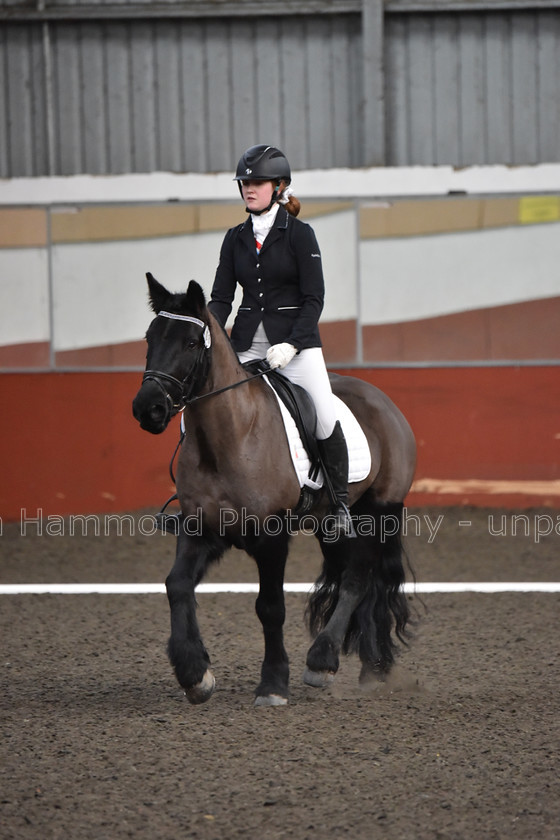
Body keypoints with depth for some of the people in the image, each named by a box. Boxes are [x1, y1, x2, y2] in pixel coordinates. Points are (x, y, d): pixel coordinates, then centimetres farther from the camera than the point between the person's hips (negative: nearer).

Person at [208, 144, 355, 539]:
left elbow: (314, 299, -7)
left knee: (325, 419, -14)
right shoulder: (236, 238, 10)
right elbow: (221, 297, 8)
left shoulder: (299, 234, -3)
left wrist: (291, 344, -18)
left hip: (296, 340, -4)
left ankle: (341, 506, -1)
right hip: (248, 343, 4)